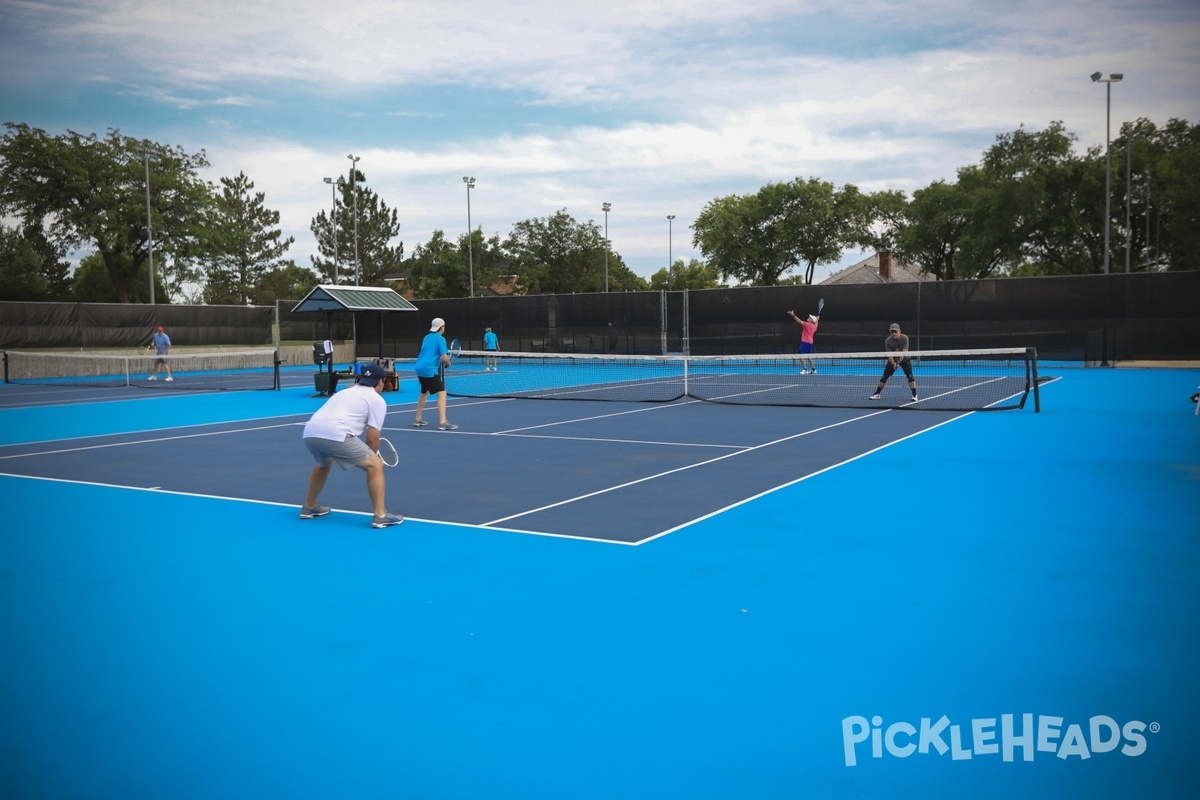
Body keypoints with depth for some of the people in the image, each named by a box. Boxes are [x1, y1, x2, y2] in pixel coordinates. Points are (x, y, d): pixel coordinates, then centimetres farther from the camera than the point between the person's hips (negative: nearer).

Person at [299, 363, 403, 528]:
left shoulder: (345, 391, 33)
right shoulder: (377, 400, 12)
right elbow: (372, 438, 5)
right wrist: (371, 456, 25)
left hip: (310, 432, 7)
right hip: (335, 434, -7)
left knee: (324, 464, 38)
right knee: (375, 465, 6)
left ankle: (309, 507, 47)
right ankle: (380, 515, 0)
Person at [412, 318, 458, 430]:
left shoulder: (426, 337, 16)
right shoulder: (440, 339, -8)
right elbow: (444, 358, -15)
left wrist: (439, 359, 19)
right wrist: (448, 363, 6)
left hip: (420, 368, 9)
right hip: (430, 370, -9)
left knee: (424, 393, 25)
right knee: (442, 393, -10)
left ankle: (418, 420, 32)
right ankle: (442, 422, -20)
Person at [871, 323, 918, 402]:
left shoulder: (905, 338, -25)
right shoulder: (888, 341, -22)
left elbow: (904, 351, -30)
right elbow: (889, 354, -23)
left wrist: (899, 361, -44)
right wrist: (893, 364, -39)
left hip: (904, 359, -1)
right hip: (893, 360, 1)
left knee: (910, 376, -17)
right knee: (884, 377, 0)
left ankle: (914, 395, -13)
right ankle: (877, 394, 14)